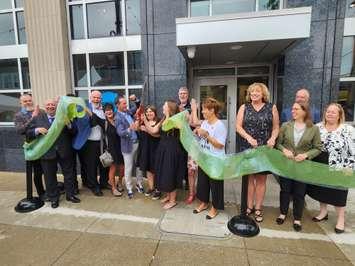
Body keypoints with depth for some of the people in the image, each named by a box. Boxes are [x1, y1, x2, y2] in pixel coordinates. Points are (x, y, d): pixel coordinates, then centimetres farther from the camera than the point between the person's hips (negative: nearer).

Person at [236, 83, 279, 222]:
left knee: (261, 179, 7)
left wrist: (273, 138, -14)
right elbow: (238, 126, -1)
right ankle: (249, 206, 22)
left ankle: (258, 208, 21)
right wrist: (249, 138, -16)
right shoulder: (244, 107, 5)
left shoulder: (272, 108, 6)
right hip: (247, 148, 1)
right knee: (249, 177, 8)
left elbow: (276, 127, 6)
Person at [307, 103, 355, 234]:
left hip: (338, 169, -3)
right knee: (320, 189, 15)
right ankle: (323, 212, 36)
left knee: (337, 193, 9)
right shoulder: (317, 127, 1)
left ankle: (341, 219, 29)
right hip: (319, 167, 4)